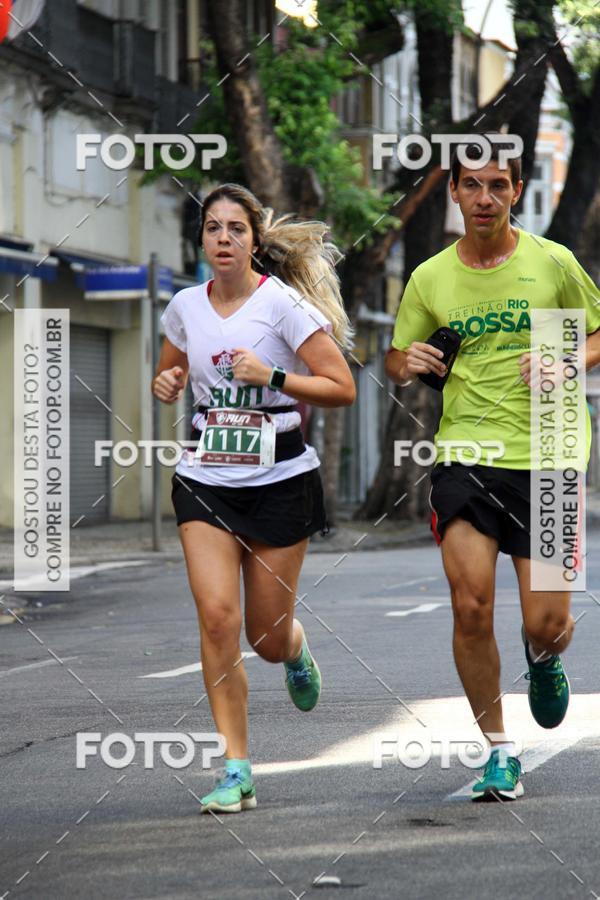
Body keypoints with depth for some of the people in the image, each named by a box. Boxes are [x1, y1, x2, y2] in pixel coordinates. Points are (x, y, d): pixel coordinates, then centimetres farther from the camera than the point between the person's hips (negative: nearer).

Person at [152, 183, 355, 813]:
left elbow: (341, 388, -11)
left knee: (268, 637, 4)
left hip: (279, 481, -3)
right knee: (217, 617, -14)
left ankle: (297, 653, 44)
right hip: (204, 482, 3)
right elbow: (168, 376, 22)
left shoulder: (283, 303, -9)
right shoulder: (186, 307, 4)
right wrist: (165, 385, -1)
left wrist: (272, 376, -23)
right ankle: (236, 772, -8)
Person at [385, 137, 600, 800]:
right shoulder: (430, 278, 6)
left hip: (543, 460, -1)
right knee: (470, 607, -13)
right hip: (463, 454, 1)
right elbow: (397, 359, 17)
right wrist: (404, 364, -7)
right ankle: (498, 751, 3)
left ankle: (543, 660, 37)